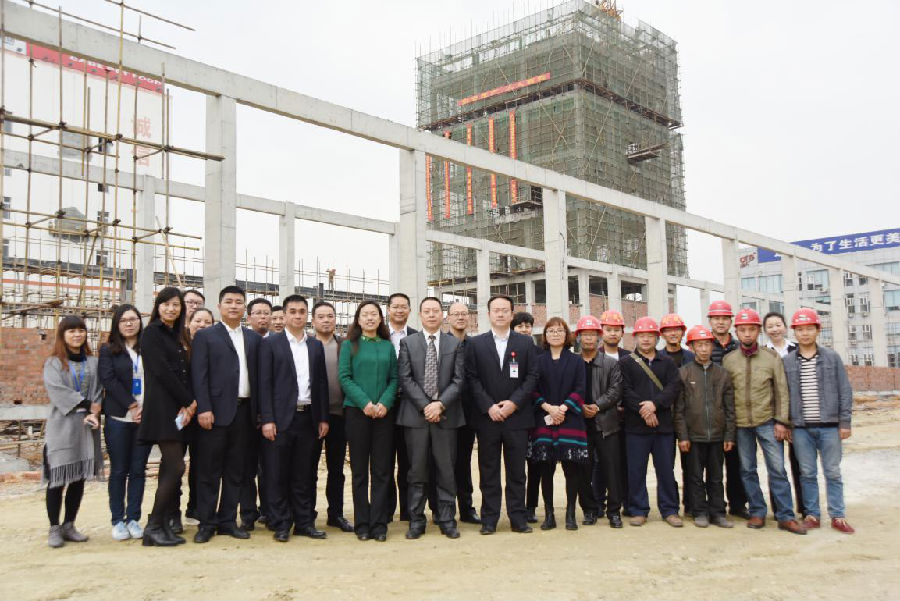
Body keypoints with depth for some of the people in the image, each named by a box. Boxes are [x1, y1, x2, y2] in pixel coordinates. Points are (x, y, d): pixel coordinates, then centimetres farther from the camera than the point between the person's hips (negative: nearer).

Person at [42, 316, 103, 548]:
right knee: (57, 479, -5)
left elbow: (98, 391, 7)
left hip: (86, 426, 3)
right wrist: (87, 404, -12)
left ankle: (69, 526, 14)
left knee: (79, 478, 5)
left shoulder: (93, 363, 14)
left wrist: (93, 413, -10)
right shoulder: (53, 363, 4)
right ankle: (54, 529, 4)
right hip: (62, 425, -3)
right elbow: (56, 389, -9)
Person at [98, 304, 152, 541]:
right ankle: (118, 521, 10)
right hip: (118, 419, -1)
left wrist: (146, 407, -10)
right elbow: (108, 380, -5)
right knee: (119, 470, 3)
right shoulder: (108, 351, 6)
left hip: (145, 418, 1)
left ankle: (133, 519, 11)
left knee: (138, 470, 4)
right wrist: (132, 405, -13)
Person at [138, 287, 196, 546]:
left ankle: (164, 525, 12)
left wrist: (190, 404, -5)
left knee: (171, 469, 7)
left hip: (180, 410, 8)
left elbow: (184, 373, 12)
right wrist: (188, 401, -10)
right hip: (162, 408, -7)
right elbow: (162, 371, -12)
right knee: (175, 467, -12)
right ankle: (153, 527, -4)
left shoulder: (177, 336, 18)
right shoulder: (152, 332, -3)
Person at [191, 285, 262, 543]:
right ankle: (207, 523, 12)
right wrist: (204, 409, -14)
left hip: (244, 412, 4)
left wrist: (259, 411, 2)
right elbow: (199, 376, -5)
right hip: (216, 412, -4)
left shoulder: (254, 338, 14)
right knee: (209, 471, 3)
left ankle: (228, 520, 19)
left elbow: (258, 375, 10)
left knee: (236, 471, 9)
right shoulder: (205, 336, 2)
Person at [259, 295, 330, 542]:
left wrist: (323, 418, 5)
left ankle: (305, 522, 18)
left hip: (308, 418, 3)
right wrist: (267, 420, -11)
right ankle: (280, 525, 12)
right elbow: (264, 383, -4)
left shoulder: (316, 346, 13)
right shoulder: (271, 343, 1)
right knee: (278, 475, 2)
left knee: (305, 475, 9)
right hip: (281, 418, -3)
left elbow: (322, 383, 12)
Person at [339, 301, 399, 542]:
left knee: (382, 470, 2)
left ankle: (379, 524, 9)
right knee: (359, 470, 4)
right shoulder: (350, 345, 3)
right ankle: (362, 524, 12)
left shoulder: (388, 346, 10)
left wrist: (384, 403, -10)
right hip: (356, 412, -2)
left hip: (383, 412, 2)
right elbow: (344, 377, -4)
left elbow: (394, 378, 7)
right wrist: (365, 403, -14)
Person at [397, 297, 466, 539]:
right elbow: (405, 378, -1)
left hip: (446, 414, 0)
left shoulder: (455, 344, 8)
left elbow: (458, 380, 2)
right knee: (417, 471, 5)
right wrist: (425, 406, -10)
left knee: (446, 470, 4)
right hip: (415, 415, 0)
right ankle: (416, 521, 13)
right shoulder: (408, 343, 7)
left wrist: (440, 404, -12)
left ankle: (447, 520, 14)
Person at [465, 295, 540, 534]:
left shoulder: (526, 343, 8)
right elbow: (472, 379, 0)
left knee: (517, 471, 5)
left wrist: (514, 402, -10)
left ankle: (518, 518, 13)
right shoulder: (475, 343, 6)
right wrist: (488, 406, -10)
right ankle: (489, 519, 12)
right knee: (488, 471, 5)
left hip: (517, 416, 0)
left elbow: (532, 377, 2)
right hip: (487, 417, 0)